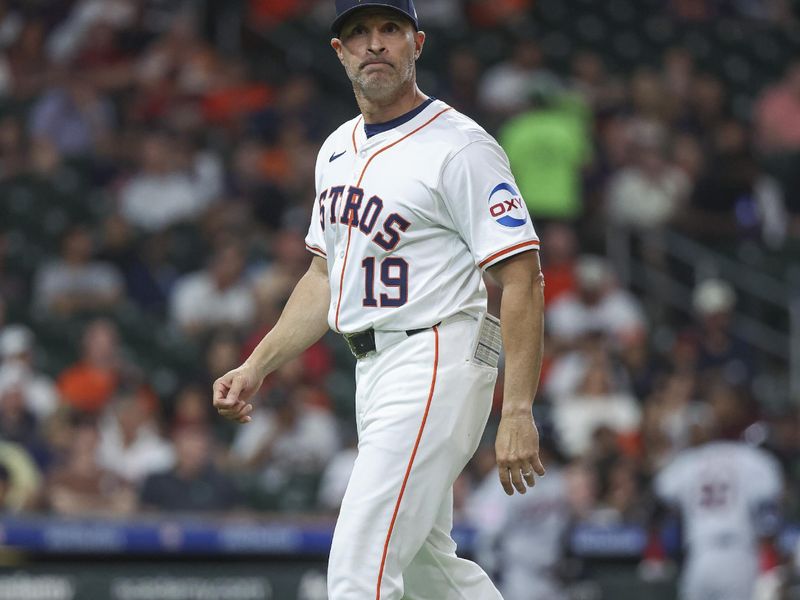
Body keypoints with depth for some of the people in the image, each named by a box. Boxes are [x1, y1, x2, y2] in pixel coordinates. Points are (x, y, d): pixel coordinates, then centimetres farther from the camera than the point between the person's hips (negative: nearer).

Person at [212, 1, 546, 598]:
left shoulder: (460, 148, -11)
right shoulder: (338, 150, 15)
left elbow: (522, 278, -16)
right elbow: (326, 278, 24)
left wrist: (518, 412, -23)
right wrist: (256, 367, 14)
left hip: (438, 364, -9)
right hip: (373, 371, 9)